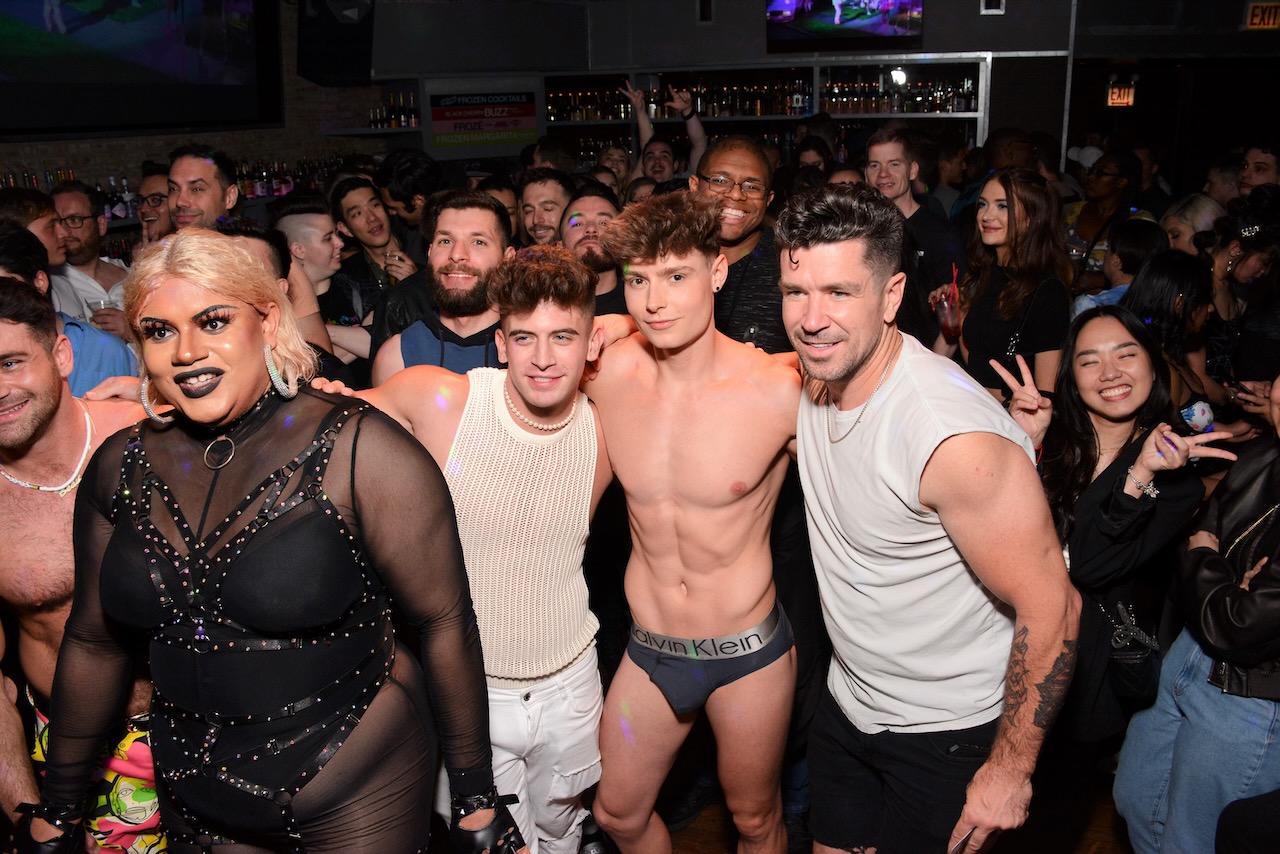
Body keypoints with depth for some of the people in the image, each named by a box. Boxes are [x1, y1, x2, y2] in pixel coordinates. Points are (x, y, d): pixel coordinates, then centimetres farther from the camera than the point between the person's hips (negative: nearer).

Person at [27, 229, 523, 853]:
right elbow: (95, 641, 7)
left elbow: (443, 623, -15)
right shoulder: (121, 466, -2)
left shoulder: (358, 450, -18)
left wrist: (476, 800, -11)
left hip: (357, 799, -4)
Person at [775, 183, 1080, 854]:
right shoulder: (814, 379, -8)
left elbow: (1049, 607, -24)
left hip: (946, 734, -7)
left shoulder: (956, 438, -31)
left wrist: (1011, 767, -15)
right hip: (847, 704, 7)